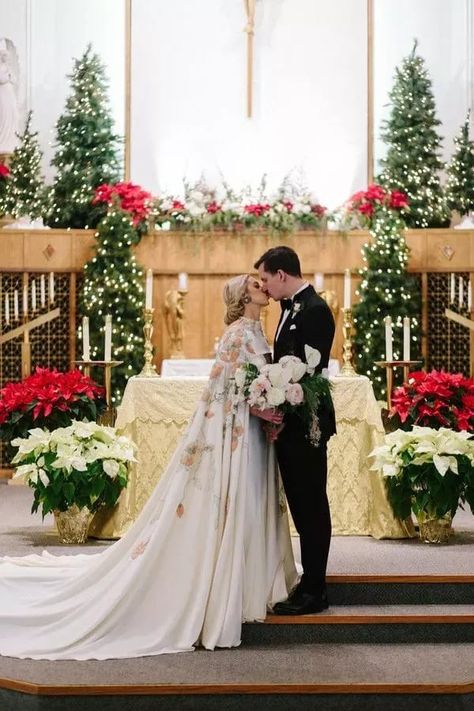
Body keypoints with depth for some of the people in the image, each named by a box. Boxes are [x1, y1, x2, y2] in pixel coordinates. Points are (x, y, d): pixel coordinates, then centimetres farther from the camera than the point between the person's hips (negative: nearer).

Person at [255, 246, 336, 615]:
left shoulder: (315, 310, -16)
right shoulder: (292, 307, 14)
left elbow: (311, 371, -20)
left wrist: (285, 416, -18)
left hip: (305, 424, -9)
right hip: (289, 423, 9)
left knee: (311, 505, -2)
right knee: (302, 505, 14)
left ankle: (313, 592, 6)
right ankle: (311, 582, 22)